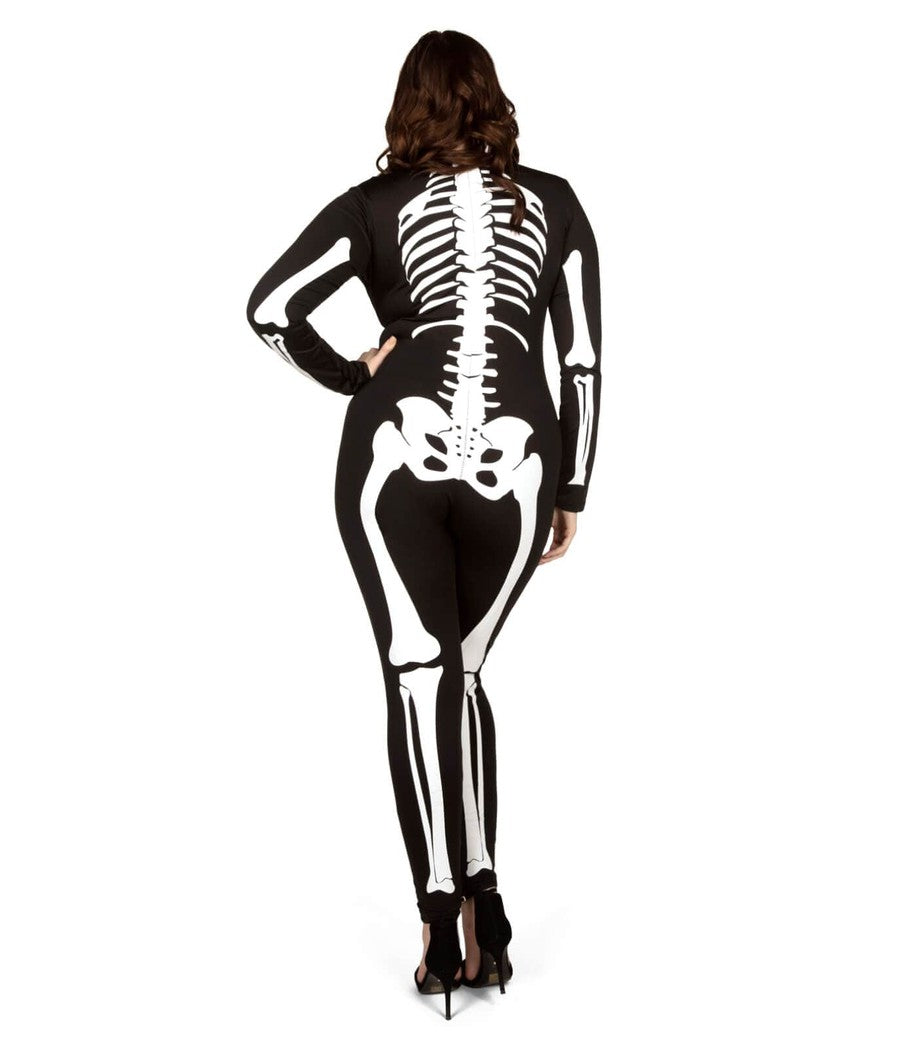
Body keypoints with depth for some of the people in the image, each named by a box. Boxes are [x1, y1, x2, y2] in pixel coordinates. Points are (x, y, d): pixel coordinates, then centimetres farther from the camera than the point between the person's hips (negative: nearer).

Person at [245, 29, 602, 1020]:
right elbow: (583, 360, 10)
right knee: (462, 669, 16)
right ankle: (483, 911, 14)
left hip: (399, 446, -2)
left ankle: (444, 925, -11)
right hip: (517, 459, 2)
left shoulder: (378, 202, 10)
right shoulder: (554, 203, 15)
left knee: (418, 671, -2)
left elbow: (270, 308, -1)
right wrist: (572, 492, 16)